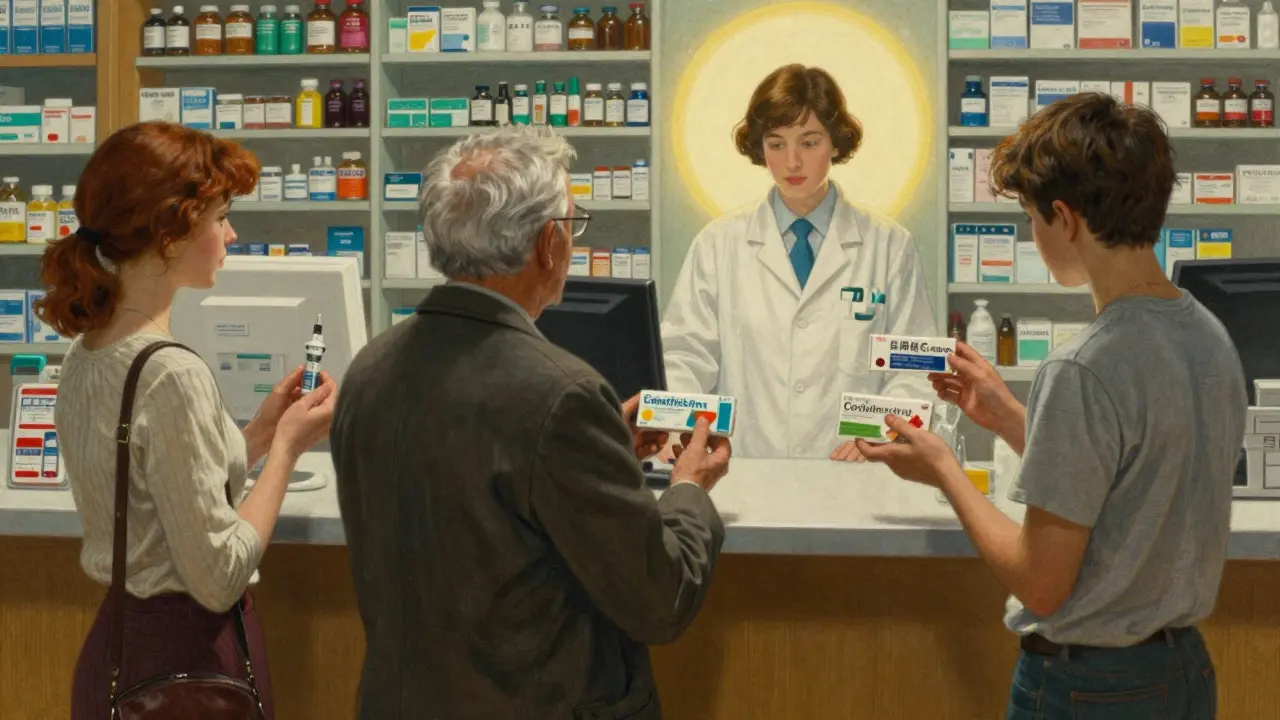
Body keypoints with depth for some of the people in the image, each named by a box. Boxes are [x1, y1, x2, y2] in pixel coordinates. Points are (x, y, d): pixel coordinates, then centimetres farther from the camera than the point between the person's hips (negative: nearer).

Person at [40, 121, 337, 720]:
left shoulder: (86, 352, 3)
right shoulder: (171, 376, -23)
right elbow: (219, 578, -20)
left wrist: (257, 435, 7)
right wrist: (287, 447, -11)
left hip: (115, 642, 9)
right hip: (185, 655, -8)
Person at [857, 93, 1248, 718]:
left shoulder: (1082, 372, -24)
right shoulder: (1213, 338, 1)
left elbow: (1041, 584, -19)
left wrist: (942, 471, -7)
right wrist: (1011, 419, 13)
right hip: (1186, 667, 8)